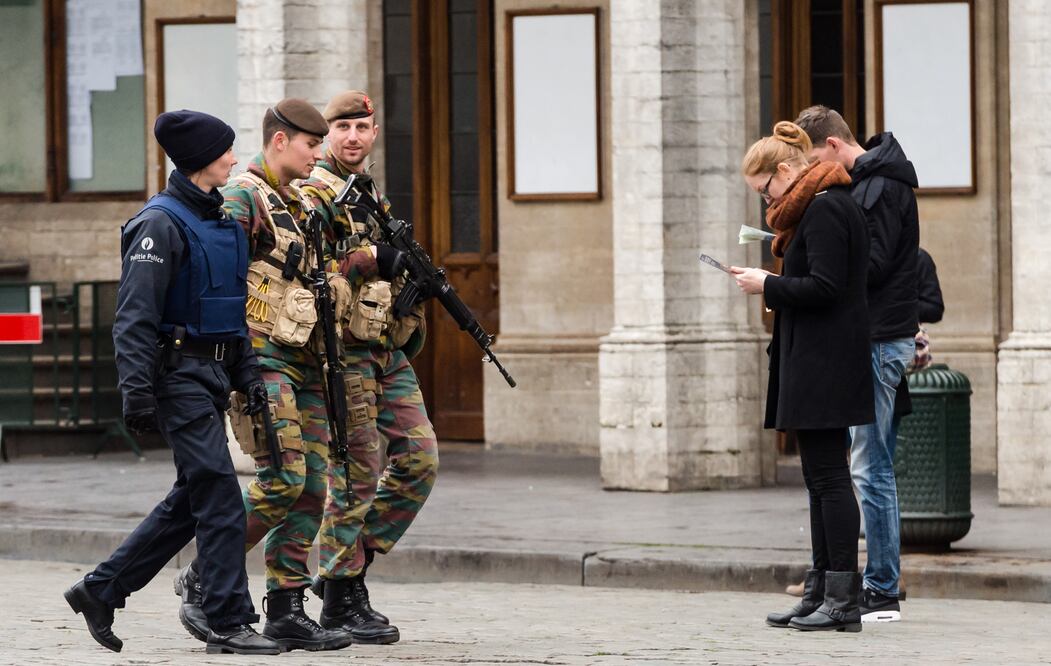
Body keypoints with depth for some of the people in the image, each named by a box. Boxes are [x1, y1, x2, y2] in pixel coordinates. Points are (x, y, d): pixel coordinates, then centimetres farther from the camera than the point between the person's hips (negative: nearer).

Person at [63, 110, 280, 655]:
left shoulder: (221, 221, 16)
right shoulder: (162, 222, -12)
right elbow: (135, 316, -17)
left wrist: (247, 374, 14)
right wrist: (137, 391, -23)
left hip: (211, 375, 9)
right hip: (178, 373, -9)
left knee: (192, 498, 12)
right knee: (219, 495, -11)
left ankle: (99, 590, 21)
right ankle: (228, 622, -7)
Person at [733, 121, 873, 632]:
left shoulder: (823, 210, -14)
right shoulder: (823, 206, 18)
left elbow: (824, 288, -21)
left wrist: (767, 285, -11)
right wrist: (773, 285, 12)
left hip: (824, 367, -11)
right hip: (812, 365, 11)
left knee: (828, 476, -10)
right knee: (821, 478, 11)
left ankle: (842, 600, -9)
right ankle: (821, 593, 14)